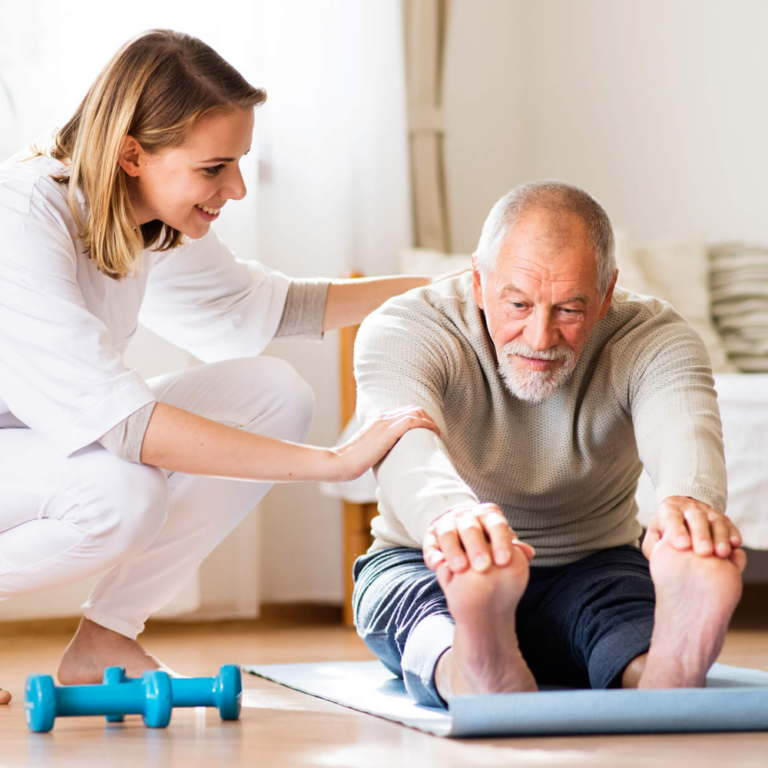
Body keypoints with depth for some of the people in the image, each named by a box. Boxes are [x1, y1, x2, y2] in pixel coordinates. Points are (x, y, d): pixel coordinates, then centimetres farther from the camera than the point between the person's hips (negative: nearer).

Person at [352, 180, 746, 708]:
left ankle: (662, 676, -68)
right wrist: (451, 515, -66)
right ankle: (482, 678, -71)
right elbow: (403, 444, -40)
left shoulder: (651, 339, -12)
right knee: (426, 601, -38)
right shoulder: (403, 329, -17)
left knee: (623, 596, -35)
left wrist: (691, 500, -64)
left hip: (590, 569, 1)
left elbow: (683, 428, -36)